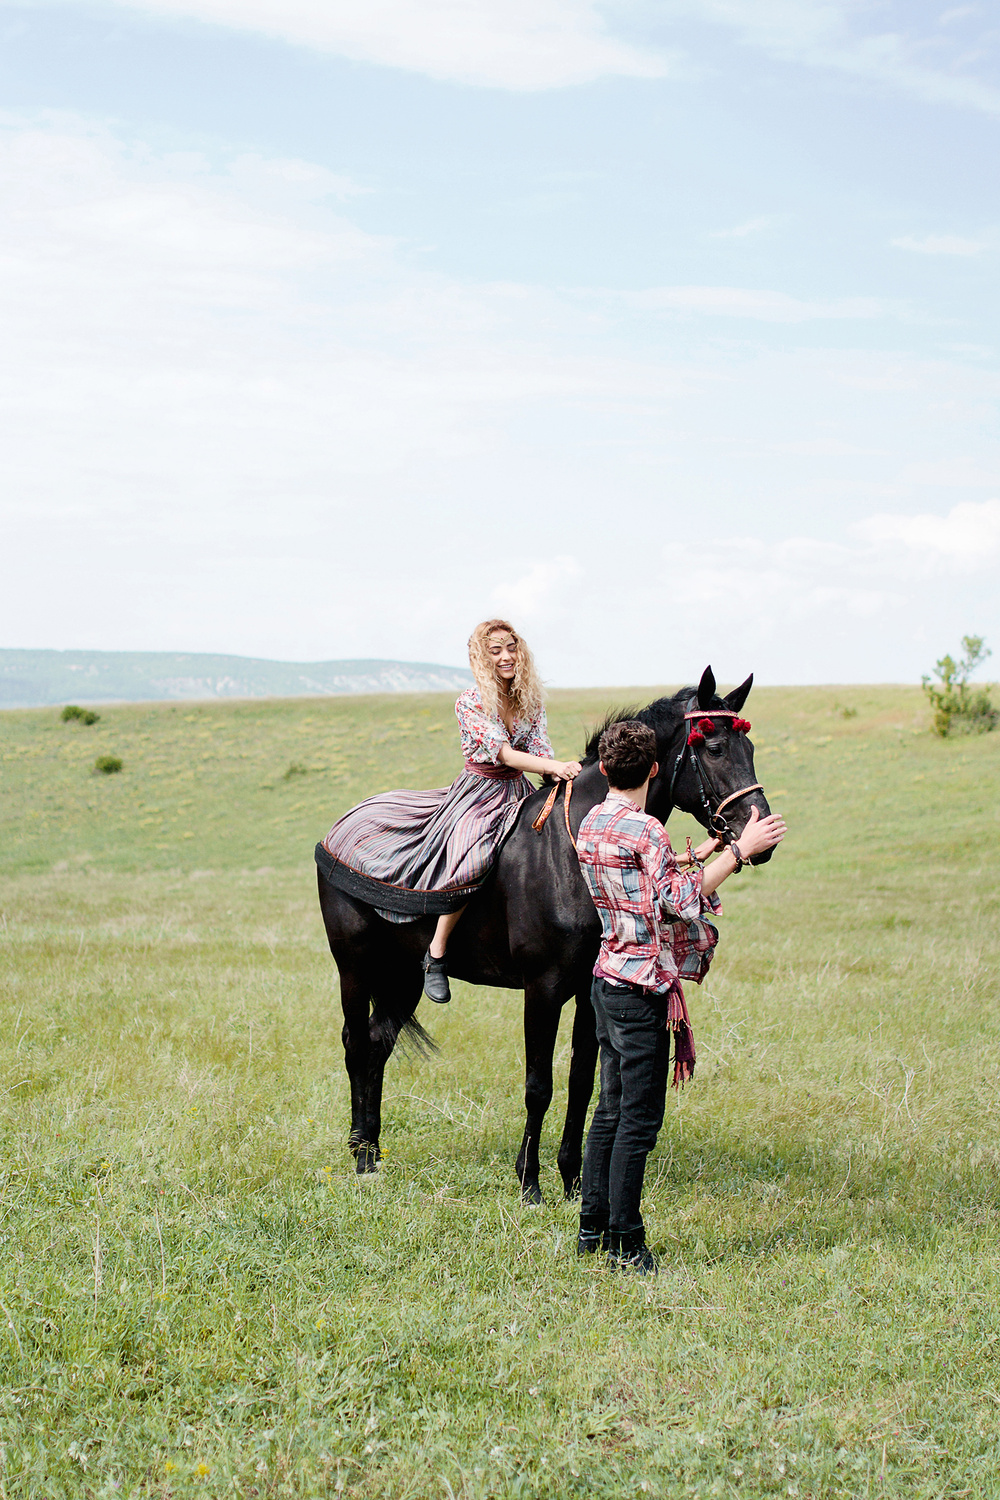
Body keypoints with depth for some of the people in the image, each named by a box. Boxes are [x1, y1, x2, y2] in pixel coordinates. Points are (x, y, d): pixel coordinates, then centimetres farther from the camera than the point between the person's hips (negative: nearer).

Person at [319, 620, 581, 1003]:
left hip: (517, 794, 7)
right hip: (476, 794, -7)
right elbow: (501, 752, -21)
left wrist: (559, 774, -23)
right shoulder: (470, 703, -11)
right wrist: (555, 766, -33)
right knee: (469, 864, -33)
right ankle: (436, 955, -21)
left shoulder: (531, 701, 6)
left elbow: (539, 752, -1)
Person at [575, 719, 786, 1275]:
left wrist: (708, 849, 27)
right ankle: (626, 1244, 1)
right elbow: (679, 902, -26)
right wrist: (739, 851, -23)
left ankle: (594, 1227, 23)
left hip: (609, 977, 9)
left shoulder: (592, 823, 10)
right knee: (639, 1119, -3)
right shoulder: (646, 830, -17)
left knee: (612, 1109, 17)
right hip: (643, 989, -9)